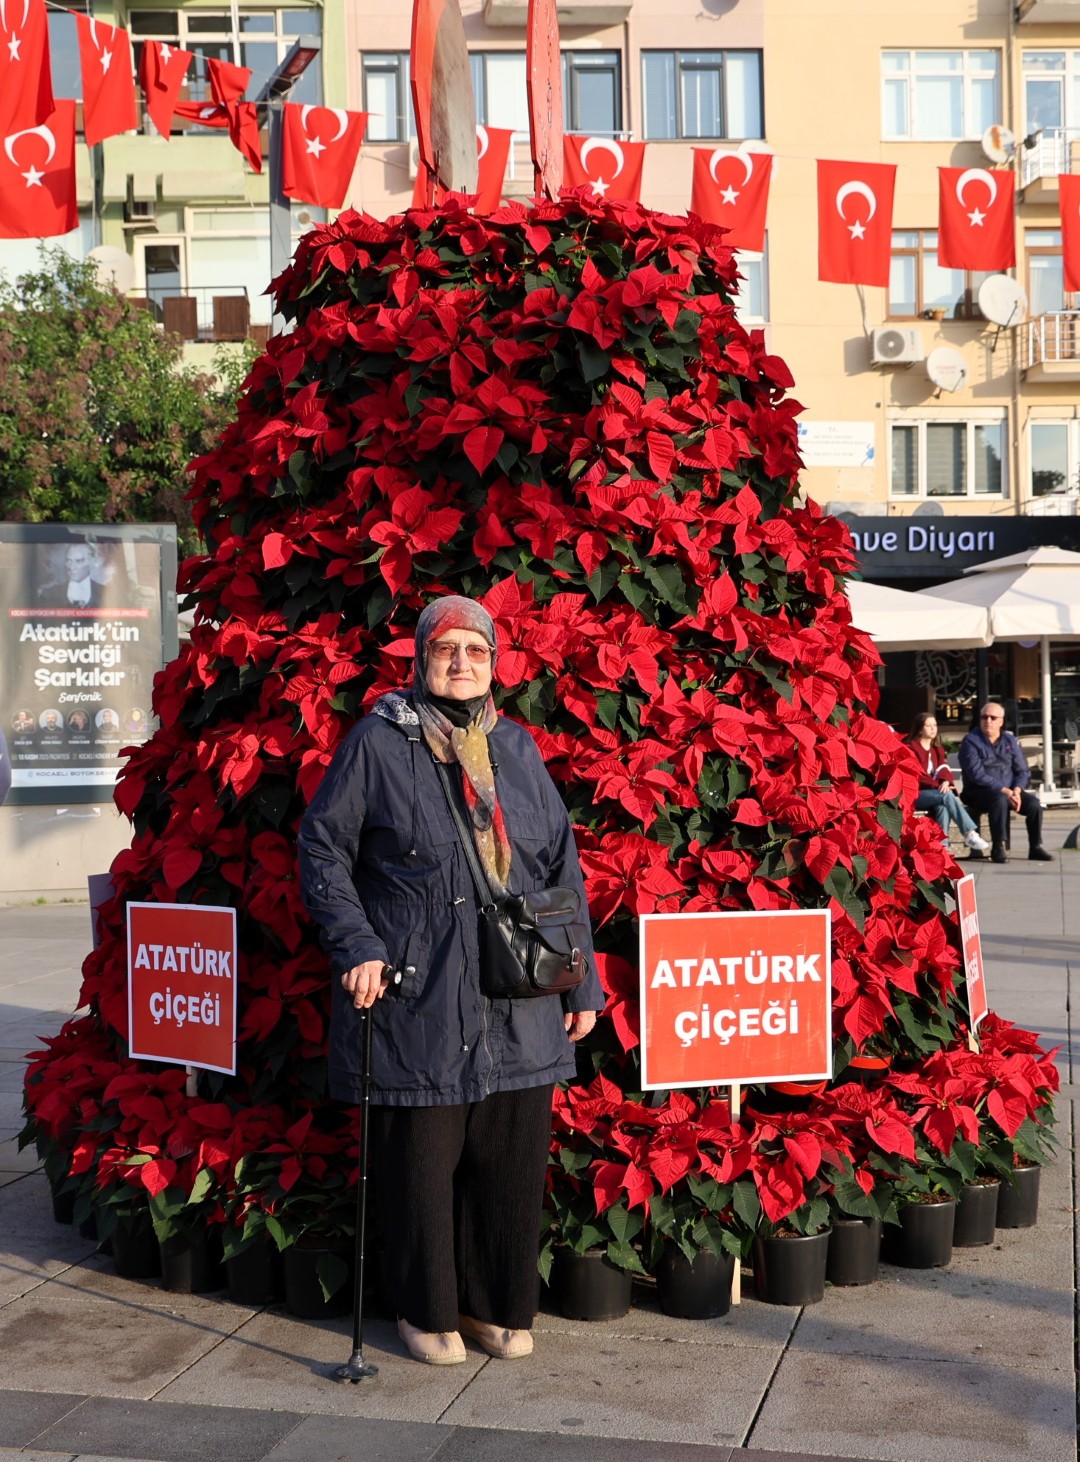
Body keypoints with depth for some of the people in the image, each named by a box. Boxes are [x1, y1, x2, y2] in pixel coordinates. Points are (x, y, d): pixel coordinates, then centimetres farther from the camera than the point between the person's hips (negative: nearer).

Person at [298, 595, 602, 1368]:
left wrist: (583, 983, 11)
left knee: (514, 1159, 8)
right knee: (422, 1161, 5)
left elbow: (563, 868, 14)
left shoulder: (517, 748, 12)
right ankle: (427, 1312, 24)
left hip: (519, 1009, 4)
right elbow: (323, 850, 1)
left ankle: (499, 1305, 27)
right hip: (416, 1001, -4)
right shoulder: (378, 744, -1)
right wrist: (357, 947, -10)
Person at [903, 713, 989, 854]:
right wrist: (938, 785, -21)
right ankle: (970, 833, -39)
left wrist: (946, 781, -21)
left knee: (943, 806, -33)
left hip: (934, 793, 5)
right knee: (947, 796, -32)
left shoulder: (938, 749, 21)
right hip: (915, 794, -5)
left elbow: (944, 769, 4)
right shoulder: (910, 748, 0)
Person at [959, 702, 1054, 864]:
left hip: (1009, 791, 5)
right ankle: (998, 848, -27)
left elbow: (1022, 770, 9)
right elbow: (977, 774, -16)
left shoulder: (1010, 740, 11)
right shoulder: (971, 741, -6)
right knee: (1000, 799, -36)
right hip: (979, 792, -5)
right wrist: (1004, 791, -22)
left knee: (1034, 803, -20)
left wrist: (1016, 790, -12)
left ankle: (1036, 847, -5)